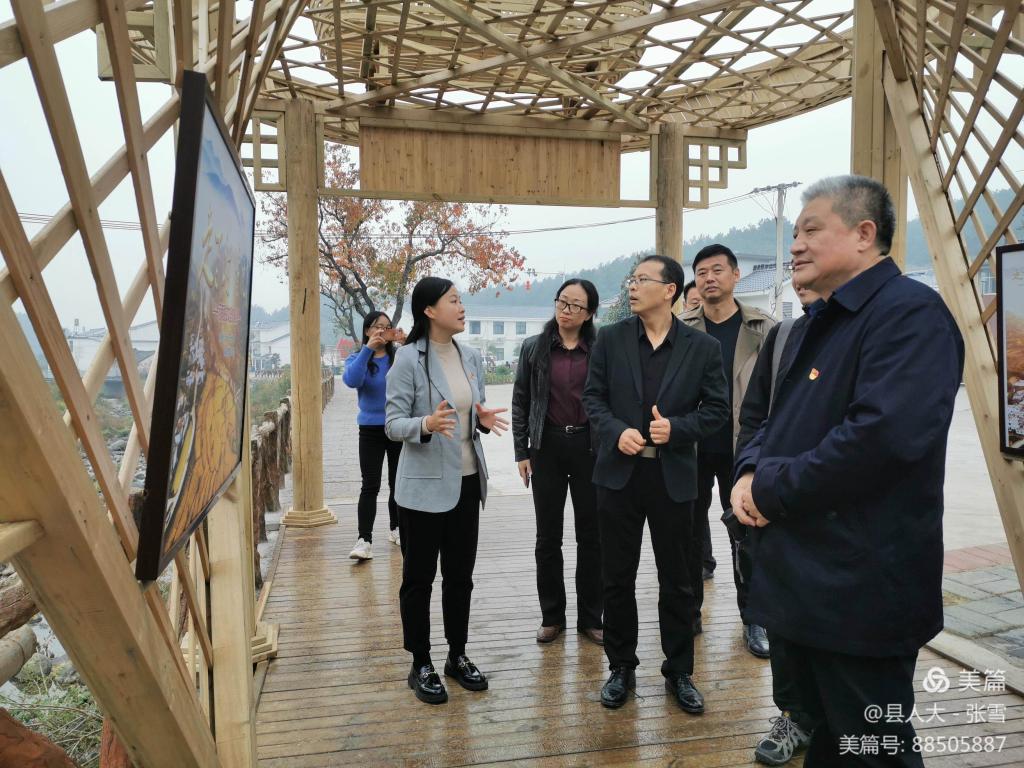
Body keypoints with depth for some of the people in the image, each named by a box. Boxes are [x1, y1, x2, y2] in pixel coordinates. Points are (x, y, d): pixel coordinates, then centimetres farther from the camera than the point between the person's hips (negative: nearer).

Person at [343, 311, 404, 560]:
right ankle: (364, 540, -7)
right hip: (371, 430, -1)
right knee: (370, 486, -7)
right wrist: (368, 349, -23)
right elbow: (351, 380, -20)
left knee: (398, 482, 12)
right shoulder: (357, 358, 0)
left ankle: (396, 529, 28)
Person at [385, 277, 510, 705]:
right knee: (419, 577, 7)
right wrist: (427, 424, -32)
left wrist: (483, 421, -7)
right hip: (424, 485, -6)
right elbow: (392, 424, -13)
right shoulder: (409, 359, -12)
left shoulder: (471, 357, 6)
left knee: (460, 575, 15)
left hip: (466, 481, 6)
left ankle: (457, 656, 31)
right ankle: (421, 665, 23)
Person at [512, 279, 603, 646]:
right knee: (548, 536, 8)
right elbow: (520, 403, 4)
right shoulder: (534, 348, 2)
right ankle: (552, 616, 23)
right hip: (547, 446, 1)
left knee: (591, 535, 7)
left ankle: (590, 618, 20)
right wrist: (521, 452, 0)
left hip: (590, 447, 0)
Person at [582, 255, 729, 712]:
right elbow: (593, 397, 3)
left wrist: (676, 429, -15)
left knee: (677, 581, 11)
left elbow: (717, 408, 1)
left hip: (673, 476, -1)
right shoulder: (611, 339, 2)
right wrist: (616, 432, -14)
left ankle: (679, 672, 29)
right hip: (619, 473, 1)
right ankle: (621, 668, 28)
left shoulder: (702, 346, -1)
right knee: (617, 578, 10)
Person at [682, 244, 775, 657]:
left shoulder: (762, 329, 0)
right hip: (691, 448, 1)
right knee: (690, 532, 11)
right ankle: (690, 610, 27)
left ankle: (752, 618, 22)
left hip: (742, 449, -1)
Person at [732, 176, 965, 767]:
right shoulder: (816, 327, 16)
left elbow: (885, 434, -29)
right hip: (800, 580, 9)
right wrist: (750, 473, -3)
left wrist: (772, 491, -18)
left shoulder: (911, 311, -15)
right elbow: (776, 423, 20)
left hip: (861, 590, -9)